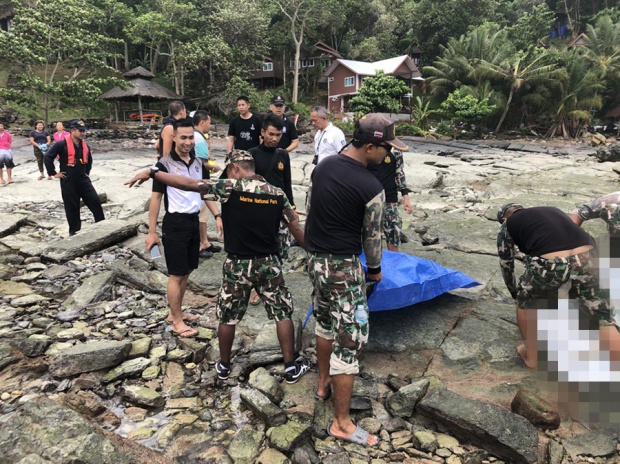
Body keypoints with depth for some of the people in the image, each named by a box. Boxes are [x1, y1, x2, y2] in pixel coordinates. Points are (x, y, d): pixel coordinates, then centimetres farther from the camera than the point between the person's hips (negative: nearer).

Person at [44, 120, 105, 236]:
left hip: (83, 180, 5)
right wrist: (53, 173, -8)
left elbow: (89, 159, 27)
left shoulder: (85, 145, 8)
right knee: (72, 207, 3)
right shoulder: (62, 144, -12)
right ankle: (74, 231, 14)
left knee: (95, 201, 0)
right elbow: (48, 157, -10)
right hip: (68, 181, -5)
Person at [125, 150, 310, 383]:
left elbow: (189, 184, -13)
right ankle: (291, 368, 17)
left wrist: (152, 172, -5)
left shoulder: (230, 189, -11)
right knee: (283, 314, 13)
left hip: (238, 265, -2)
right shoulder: (278, 194, -1)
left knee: (227, 316, 17)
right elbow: (298, 229, 3)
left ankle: (224, 366, 32)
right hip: (268, 264, 2)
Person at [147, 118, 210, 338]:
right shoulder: (165, 164, -11)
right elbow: (156, 197, -9)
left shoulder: (199, 163, 6)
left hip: (194, 221, 6)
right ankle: (177, 322, 14)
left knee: (187, 271, 15)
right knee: (176, 274, 2)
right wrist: (152, 231, -10)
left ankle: (176, 313, 31)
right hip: (175, 223, -6)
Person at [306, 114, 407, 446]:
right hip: (343, 267, -8)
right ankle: (341, 423, 11)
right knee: (349, 338, 1)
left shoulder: (323, 165, 2)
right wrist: (375, 269, 10)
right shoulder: (371, 188, -19)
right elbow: (372, 235, -8)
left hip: (315, 258, 8)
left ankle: (323, 384, 44)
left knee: (325, 323, 25)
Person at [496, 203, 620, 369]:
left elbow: (506, 265, 28)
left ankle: (531, 356, 38)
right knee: (602, 320, 16)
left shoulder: (507, 226, 24)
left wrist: (515, 293, 47)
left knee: (525, 301, 26)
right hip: (586, 257, 4)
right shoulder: (552, 211, 37)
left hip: (549, 263, -3)